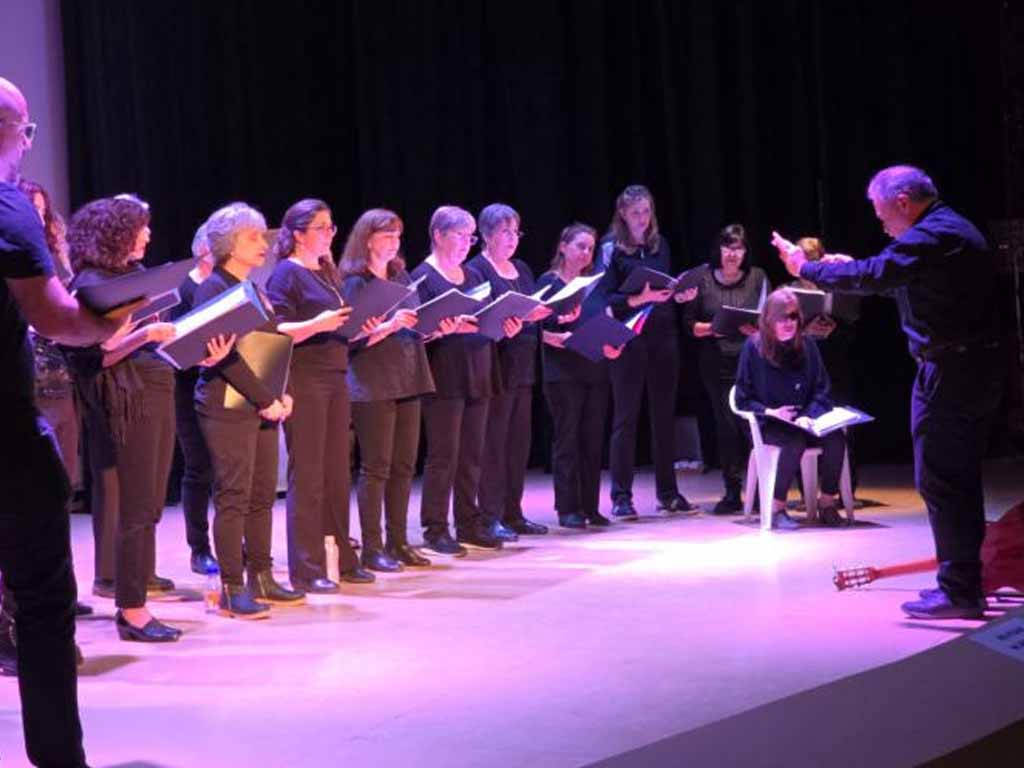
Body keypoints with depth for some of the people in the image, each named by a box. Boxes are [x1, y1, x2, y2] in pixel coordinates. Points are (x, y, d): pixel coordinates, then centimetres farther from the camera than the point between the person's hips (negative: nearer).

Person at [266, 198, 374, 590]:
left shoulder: (326, 274, 18)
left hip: (334, 378, 8)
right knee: (307, 477, -4)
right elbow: (277, 332, -15)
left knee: (337, 474, 11)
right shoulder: (286, 274, -6)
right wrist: (316, 324, -28)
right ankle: (306, 570, 1)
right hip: (303, 380, -8)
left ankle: (342, 559, 19)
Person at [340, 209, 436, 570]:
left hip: (407, 380, 7)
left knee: (404, 465, 8)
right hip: (372, 384, -7)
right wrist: (390, 326, -25)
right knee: (376, 466, -4)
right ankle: (371, 548, 2)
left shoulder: (402, 277, 14)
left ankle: (398, 542, 16)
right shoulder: (355, 282, -6)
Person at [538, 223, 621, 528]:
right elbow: (539, 329, -9)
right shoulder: (549, 283, -1)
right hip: (563, 373, -6)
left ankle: (591, 507, 11)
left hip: (595, 369, 6)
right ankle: (568, 509, 1)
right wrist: (563, 337, -24)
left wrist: (613, 343, -2)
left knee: (593, 439, 6)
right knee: (566, 438, -3)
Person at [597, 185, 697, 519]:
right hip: (629, 338, -5)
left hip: (664, 335, 5)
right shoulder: (612, 248, -4)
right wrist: (640, 298, -22)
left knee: (664, 413, 8)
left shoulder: (660, 244, 11)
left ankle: (667, 492, 17)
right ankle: (621, 496, 2)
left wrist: (681, 295, -1)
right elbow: (605, 298, -10)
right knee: (626, 416, -2)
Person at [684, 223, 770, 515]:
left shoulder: (758, 277, 5)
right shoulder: (703, 279, 4)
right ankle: (732, 492, 9)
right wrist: (712, 328, -14)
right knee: (725, 425, 2)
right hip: (716, 363, 1)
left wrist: (758, 329, -15)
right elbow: (691, 324, 3)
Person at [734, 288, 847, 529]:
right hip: (768, 425, -3)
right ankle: (776, 508, -25)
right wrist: (771, 412, -17)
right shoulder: (754, 346, -3)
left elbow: (821, 391, 7)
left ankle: (827, 503, -12)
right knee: (795, 441, -36)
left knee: (836, 438, -27)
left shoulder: (807, 345, 7)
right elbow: (743, 399, -2)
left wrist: (809, 415, -12)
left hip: (804, 420, 4)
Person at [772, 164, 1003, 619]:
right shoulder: (953, 229, 16)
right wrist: (854, 268, 19)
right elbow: (900, 281, 25)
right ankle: (965, 583, 22)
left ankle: (959, 591, -3)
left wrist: (805, 267, -10)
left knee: (939, 480, -6)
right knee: (960, 479, 15)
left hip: (948, 373, -10)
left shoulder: (930, 236, -17)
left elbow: (872, 277, -21)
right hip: (976, 367, 10)